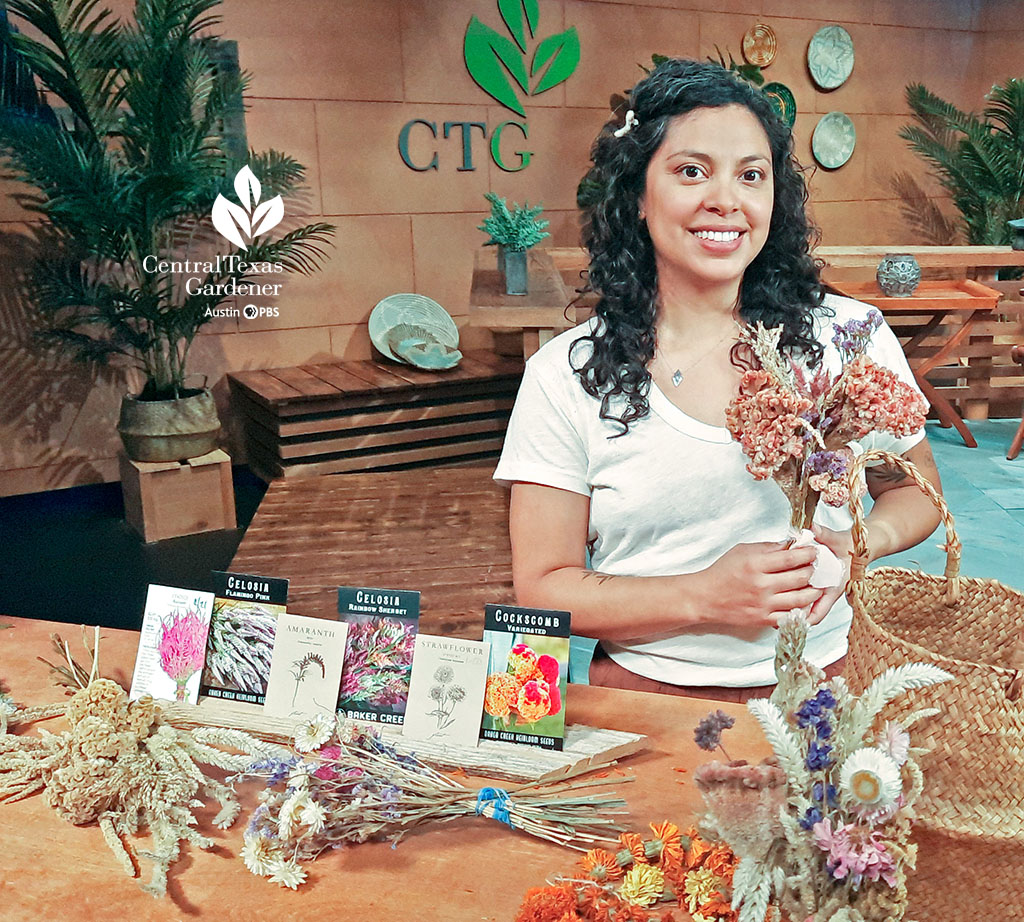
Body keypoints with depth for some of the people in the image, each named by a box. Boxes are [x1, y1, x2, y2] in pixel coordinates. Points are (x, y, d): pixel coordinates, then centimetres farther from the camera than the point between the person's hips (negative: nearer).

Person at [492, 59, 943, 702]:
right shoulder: (564, 377, -5)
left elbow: (915, 490, 15)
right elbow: (543, 589, -4)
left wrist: (854, 544, -7)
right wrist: (704, 596, -17)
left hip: (814, 687, 2)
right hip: (641, 693, -1)